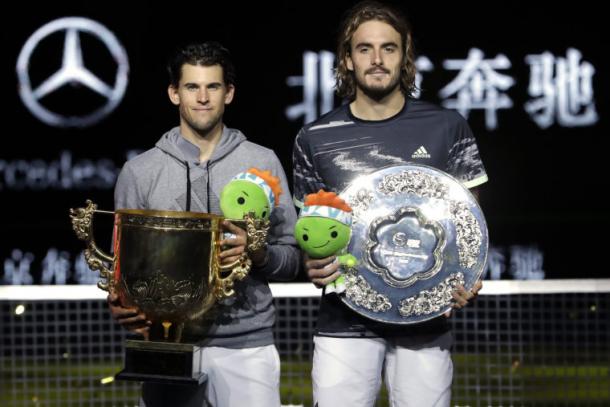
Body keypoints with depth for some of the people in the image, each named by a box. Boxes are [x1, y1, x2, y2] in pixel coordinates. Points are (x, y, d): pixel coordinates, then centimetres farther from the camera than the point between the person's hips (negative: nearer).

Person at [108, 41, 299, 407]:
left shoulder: (262, 163, 6)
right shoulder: (140, 172, 8)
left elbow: (291, 258, 7)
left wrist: (256, 253, -14)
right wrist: (121, 305, -10)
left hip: (246, 343, -1)